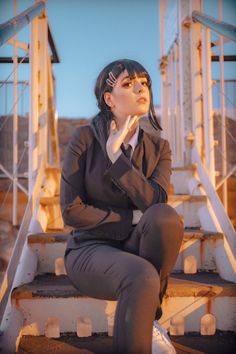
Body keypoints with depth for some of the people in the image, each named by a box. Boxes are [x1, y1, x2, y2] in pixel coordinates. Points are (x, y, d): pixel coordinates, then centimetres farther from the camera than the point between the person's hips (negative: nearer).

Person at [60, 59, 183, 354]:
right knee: (141, 277, -36)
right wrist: (131, 219, -13)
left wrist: (115, 155, -19)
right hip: (91, 247, -4)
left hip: (136, 248, 4)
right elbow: (71, 210, -11)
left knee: (165, 216, -30)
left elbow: (155, 202, -15)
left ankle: (149, 315, -12)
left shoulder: (158, 148, 3)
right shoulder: (85, 139, -6)